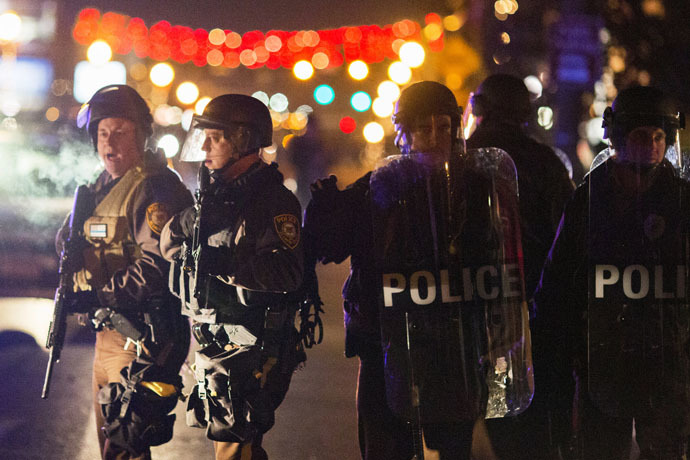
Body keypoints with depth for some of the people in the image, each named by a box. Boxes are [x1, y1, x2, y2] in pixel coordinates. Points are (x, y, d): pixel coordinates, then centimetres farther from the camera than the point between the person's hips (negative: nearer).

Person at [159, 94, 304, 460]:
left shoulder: (272, 198, -13)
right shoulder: (214, 195, 13)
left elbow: (287, 271, -25)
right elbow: (171, 240, 22)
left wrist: (223, 262, -28)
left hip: (249, 345, -9)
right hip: (211, 343, 9)